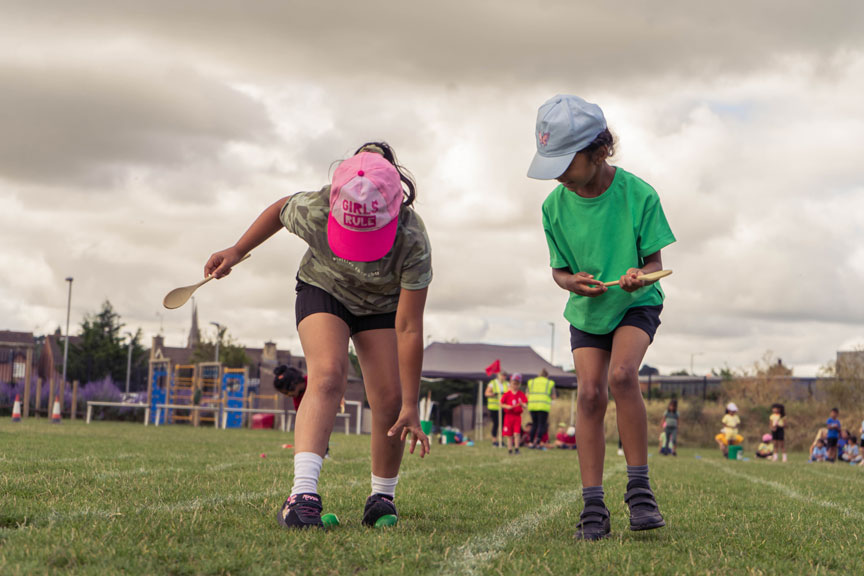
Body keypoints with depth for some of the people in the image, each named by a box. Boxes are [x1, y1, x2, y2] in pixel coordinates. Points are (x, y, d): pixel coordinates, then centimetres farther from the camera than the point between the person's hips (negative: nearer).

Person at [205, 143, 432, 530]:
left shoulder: (412, 242, -37)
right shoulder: (314, 211, -35)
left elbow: (409, 328, -33)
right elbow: (280, 210, -7)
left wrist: (410, 405, -30)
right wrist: (237, 251, 1)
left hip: (382, 305, 1)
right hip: (322, 291, -1)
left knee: (390, 402, -10)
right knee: (328, 374, -27)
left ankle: (382, 496, 14)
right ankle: (303, 492, -39)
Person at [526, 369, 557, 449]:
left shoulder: (531, 382, 15)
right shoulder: (550, 383, 10)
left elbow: (527, 395, 11)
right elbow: (554, 397, 10)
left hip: (532, 406, 3)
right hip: (544, 406, -3)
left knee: (534, 424, 14)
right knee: (541, 424, -3)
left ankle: (531, 442, 10)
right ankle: (537, 440, -24)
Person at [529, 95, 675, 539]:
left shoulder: (638, 195, -20)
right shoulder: (555, 206, -10)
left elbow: (654, 261, -13)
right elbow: (559, 271, 0)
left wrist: (640, 276, -37)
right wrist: (574, 282, -24)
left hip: (636, 305, -3)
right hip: (587, 309, 3)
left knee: (622, 374, -28)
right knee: (589, 392, -12)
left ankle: (639, 487, -17)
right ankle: (593, 506, -8)